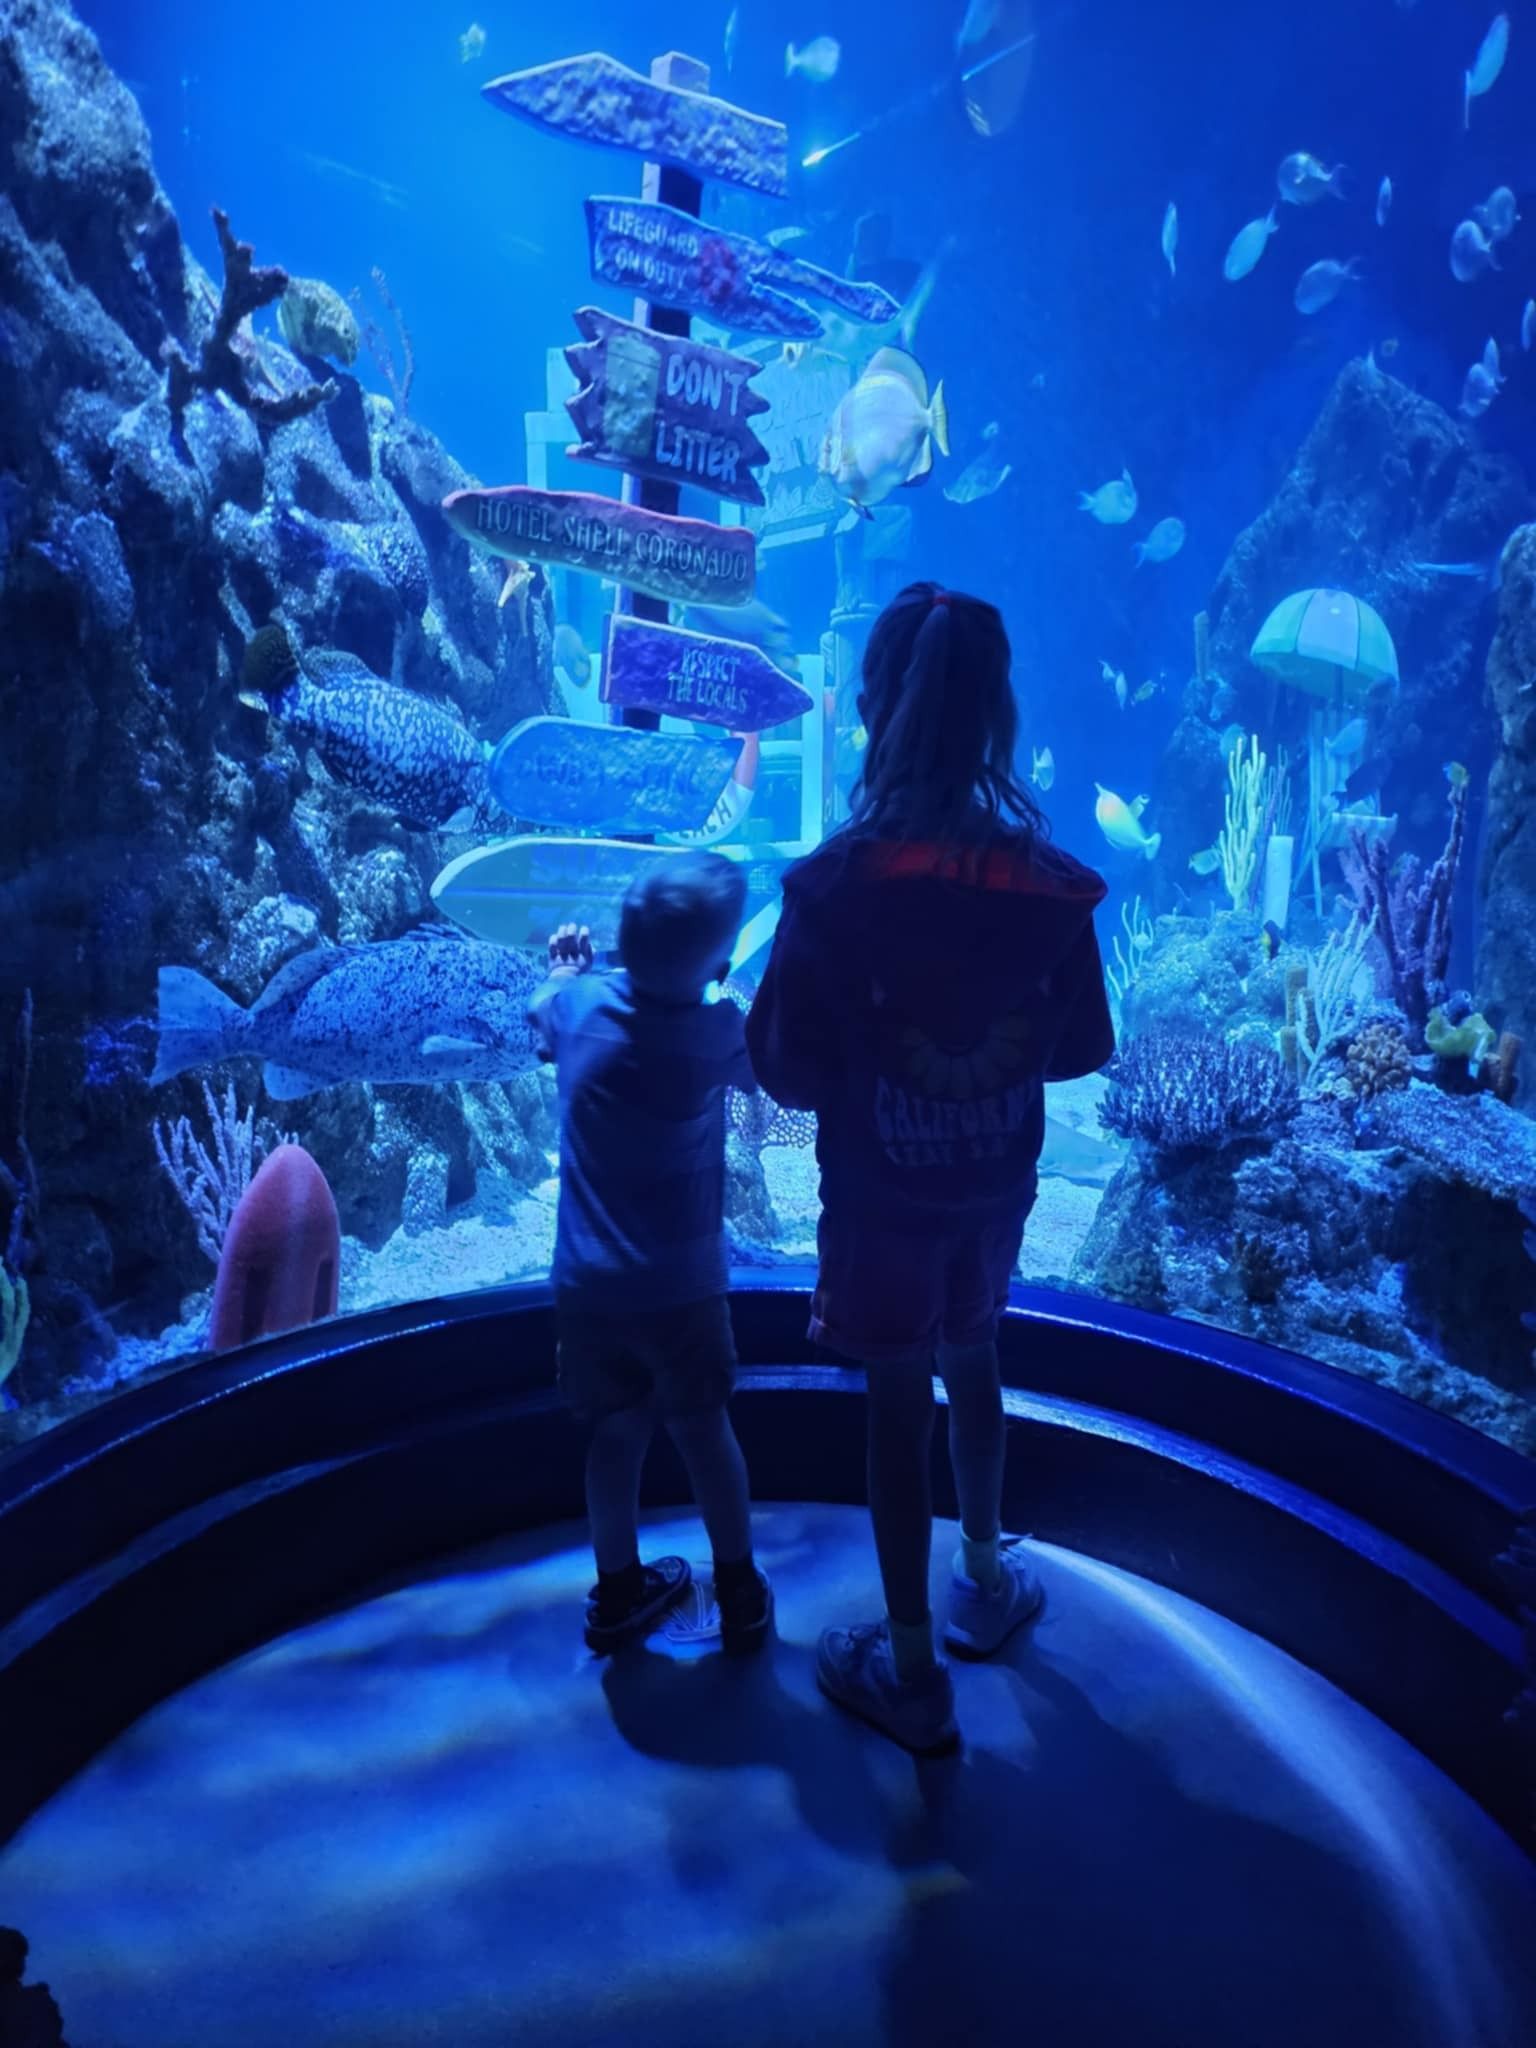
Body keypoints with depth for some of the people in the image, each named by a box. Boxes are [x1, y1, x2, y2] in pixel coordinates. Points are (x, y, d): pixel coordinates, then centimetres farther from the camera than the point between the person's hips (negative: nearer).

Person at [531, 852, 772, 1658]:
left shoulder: (578, 1006, -7)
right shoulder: (718, 1033, -18)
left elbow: (542, 1003, 17)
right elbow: (758, 1066, 4)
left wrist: (566, 964, 37)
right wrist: (714, 986, 14)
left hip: (586, 1286, 3)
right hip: (680, 1287, -3)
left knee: (616, 1435, 19)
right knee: (704, 1430, 17)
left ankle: (617, 1596, 35)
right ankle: (740, 1594, 33)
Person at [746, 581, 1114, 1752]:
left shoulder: (837, 882, -22)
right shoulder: (1050, 882, -13)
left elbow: (788, 1075, -16)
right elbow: (1079, 1051, -2)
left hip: (881, 1194, -3)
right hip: (997, 1187, 4)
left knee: (898, 1404, 11)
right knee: (971, 1365, 27)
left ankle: (914, 1674, 27)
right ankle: (985, 1577, 47)